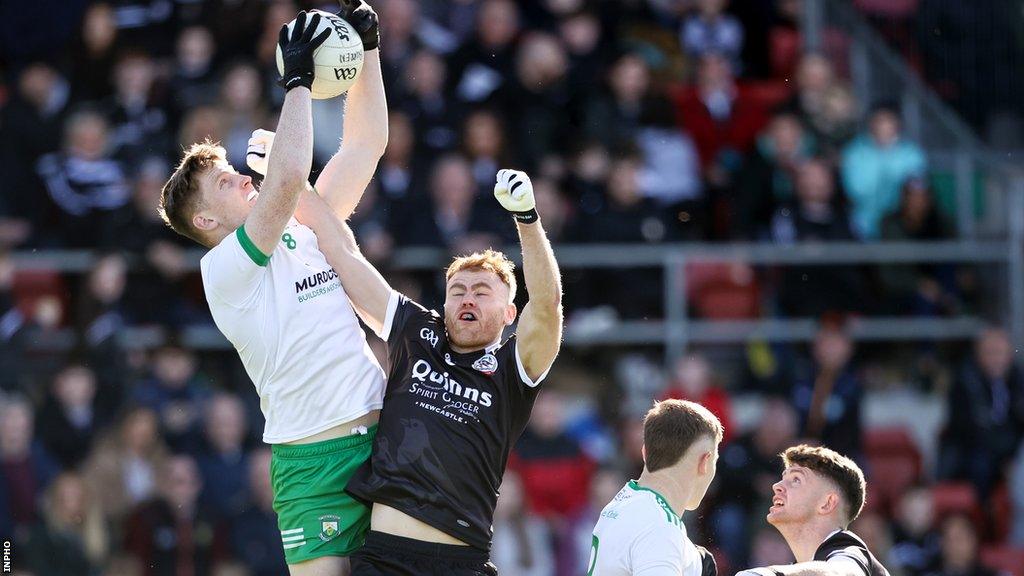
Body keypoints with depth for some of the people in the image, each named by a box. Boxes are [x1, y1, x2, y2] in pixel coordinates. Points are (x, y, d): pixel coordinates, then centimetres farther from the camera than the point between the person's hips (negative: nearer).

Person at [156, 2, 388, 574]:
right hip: (316, 463, -7)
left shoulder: (304, 232, 15)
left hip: (381, 439, 7)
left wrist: (367, 48, 9)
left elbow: (366, 145, 17)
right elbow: (289, 178, -20)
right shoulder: (224, 266, -7)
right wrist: (298, 80, -12)